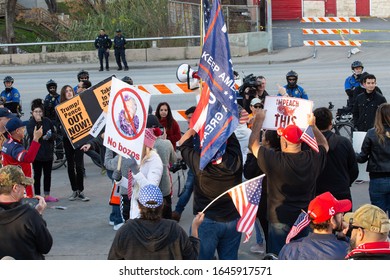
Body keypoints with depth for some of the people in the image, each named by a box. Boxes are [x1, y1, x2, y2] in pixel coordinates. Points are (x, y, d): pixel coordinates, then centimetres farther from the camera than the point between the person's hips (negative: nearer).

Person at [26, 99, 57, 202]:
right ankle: (37, 196, 6)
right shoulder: (30, 123, -6)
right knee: (37, 175, 0)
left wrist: (48, 137, -15)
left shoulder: (47, 121, 4)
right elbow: (32, 136, -21)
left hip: (48, 152, 4)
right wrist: (38, 123, -23)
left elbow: (53, 134, 6)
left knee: (48, 174, 10)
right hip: (37, 153, -4)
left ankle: (47, 195, 20)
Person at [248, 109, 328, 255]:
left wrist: (259, 120, 2)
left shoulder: (274, 160, -21)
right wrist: (312, 125, 18)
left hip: (279, 219, -4)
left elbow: (253, 145, -6)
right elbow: (324, 145, 14)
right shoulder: (312, 158, -10)